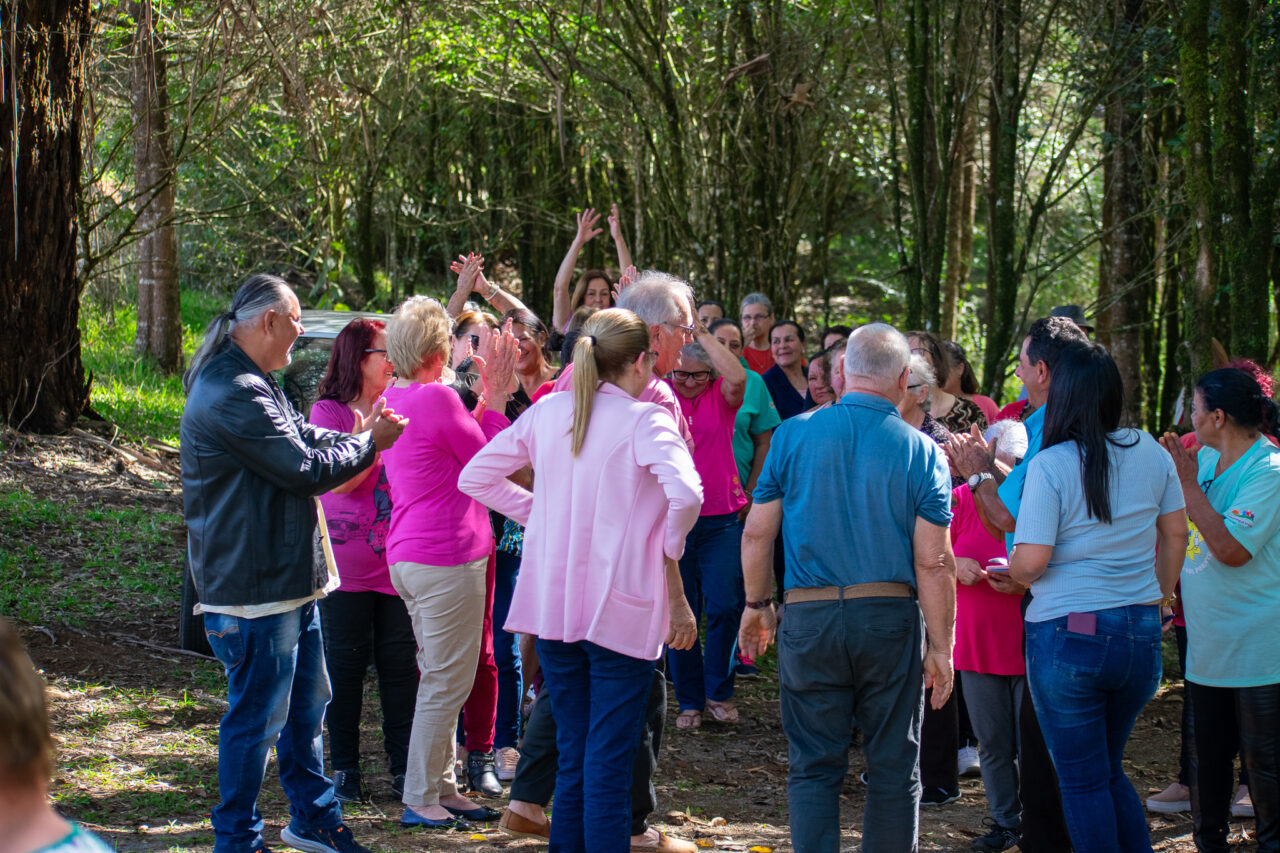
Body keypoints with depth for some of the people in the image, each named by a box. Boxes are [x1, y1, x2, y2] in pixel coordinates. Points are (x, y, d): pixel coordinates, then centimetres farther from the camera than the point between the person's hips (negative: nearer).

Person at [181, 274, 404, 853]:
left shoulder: (249, 386, 15)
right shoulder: (234, 396, -22)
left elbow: (301, 439, 19)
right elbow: (305, 468, -21)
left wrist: (359, 435, 3)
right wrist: (368, 443, -6)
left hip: (289, 578, 11)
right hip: (254, 586, -11)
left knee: (307, 703, 20)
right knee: (257, 716, -1)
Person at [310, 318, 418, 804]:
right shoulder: (329, 412, -2)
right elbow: (339, 478, -13)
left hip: (398, 559, 3)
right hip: (346, 561, -3)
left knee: (401, 663, 3)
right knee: (345, 663, 4)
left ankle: (404, 769, 10)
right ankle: (345, 769, 14)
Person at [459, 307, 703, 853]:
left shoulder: (548, 412, 6)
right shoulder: (644, 420, -10)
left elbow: (475, 477, 11)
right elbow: (685, 494, -26)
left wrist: (539, 513, 10)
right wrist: (669, 551, -8)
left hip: (553, 602, 5)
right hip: (620, 608, -5)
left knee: (572, 756, 15)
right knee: (608, 763, -2)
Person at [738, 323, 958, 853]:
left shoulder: (793, 435, -1)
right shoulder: (921, 452, -3)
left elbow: (757, 532, 1)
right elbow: (933, 562, -5)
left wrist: (756, 604, 15)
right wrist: (940, 648, 2)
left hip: (809, 616, 1)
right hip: (891, 619, -1)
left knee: (813, 767, 8)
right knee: (893, 768, 9)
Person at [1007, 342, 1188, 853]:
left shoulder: (1050, 464, -13)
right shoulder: (1150, 453, 1)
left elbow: (1030, 562, -17)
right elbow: (1175, 533, 11)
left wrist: (1008, 568, 5)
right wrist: (1161, 597, 24)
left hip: (1068, 635, -5)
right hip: (1141, 634, 5)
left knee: (1083, 782, 6)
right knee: (1110, 771, 21)